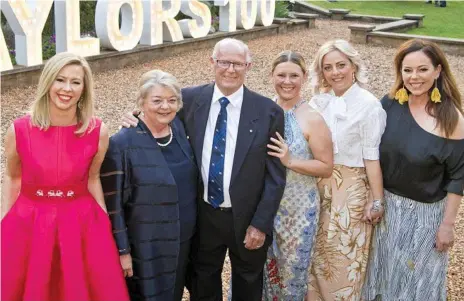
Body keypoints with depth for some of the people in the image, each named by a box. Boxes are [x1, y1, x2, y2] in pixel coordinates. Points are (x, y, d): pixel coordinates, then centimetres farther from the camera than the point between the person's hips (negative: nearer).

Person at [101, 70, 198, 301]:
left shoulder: (180, 130, 0)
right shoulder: (123, 144, -17)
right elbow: (113, 204, -14)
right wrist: (122, 250, -14)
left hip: (183, 243, 6)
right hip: (145, 249, -6)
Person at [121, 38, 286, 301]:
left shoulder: (268, 112, -10)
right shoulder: (190, 99, -5)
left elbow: (276, 176, -8)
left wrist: (260, 224, -11)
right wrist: (141, 121, -11)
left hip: (246, 219, -1)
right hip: (202, 217, 1)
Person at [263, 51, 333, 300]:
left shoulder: (312, 119, -13)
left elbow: (326, 168, -11)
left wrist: (290, 161, -21)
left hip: (298, 208, -4)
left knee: (292, 269, 10)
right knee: (265, 268, 16)